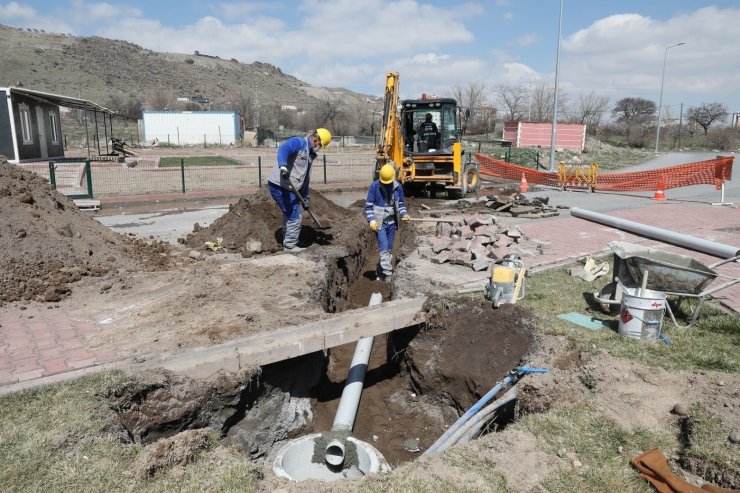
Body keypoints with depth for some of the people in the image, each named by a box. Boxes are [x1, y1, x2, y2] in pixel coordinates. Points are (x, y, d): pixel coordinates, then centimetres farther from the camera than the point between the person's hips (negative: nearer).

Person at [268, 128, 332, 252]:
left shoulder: (310, 154, 19)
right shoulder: (298, 143, -10)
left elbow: (305, 178, 22)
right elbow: (283, 149, -31)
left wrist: (305, 197, 21)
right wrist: (282, 166, -49)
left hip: (287, 188, 11)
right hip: (279, 185, -11)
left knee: (289, 215, 21)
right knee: (294, 216, -7)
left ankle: (288, 244, 34)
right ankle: (290, 246, 4)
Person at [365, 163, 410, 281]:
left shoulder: (397, 186, 0)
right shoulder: (374, 186, -10)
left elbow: (401, 203, 14)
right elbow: (368, 205, -6)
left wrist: (404, 214, -3)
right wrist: (371, 220, -16)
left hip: (392, 222, 4)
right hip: (379, 222, -4)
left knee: (389, 249, 10)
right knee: (384, 248, -11)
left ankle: (380, 270, 24)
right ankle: (387, 273, -9)